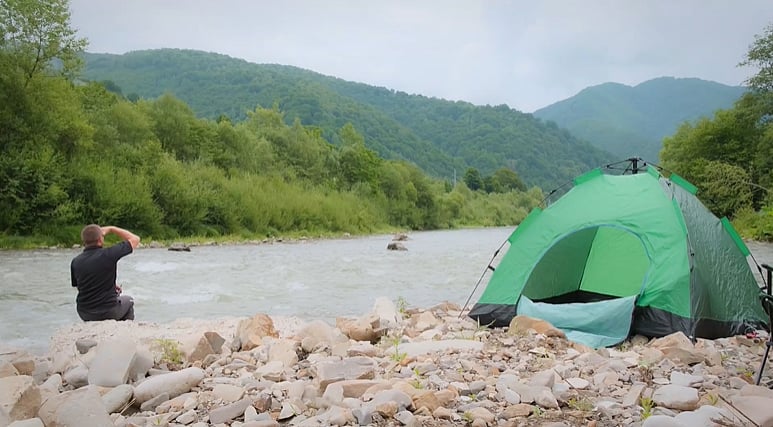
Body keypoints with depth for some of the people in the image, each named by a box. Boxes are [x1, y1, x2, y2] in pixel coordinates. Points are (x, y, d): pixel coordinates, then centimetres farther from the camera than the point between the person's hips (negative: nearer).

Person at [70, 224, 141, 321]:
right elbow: (135, 239, -7)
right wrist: (111, 229, 1)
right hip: (108, 312, -4)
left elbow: (77, 285, 12)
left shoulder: (75, 262, -5)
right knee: (128, 301, 28)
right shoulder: (108, 254, -19)